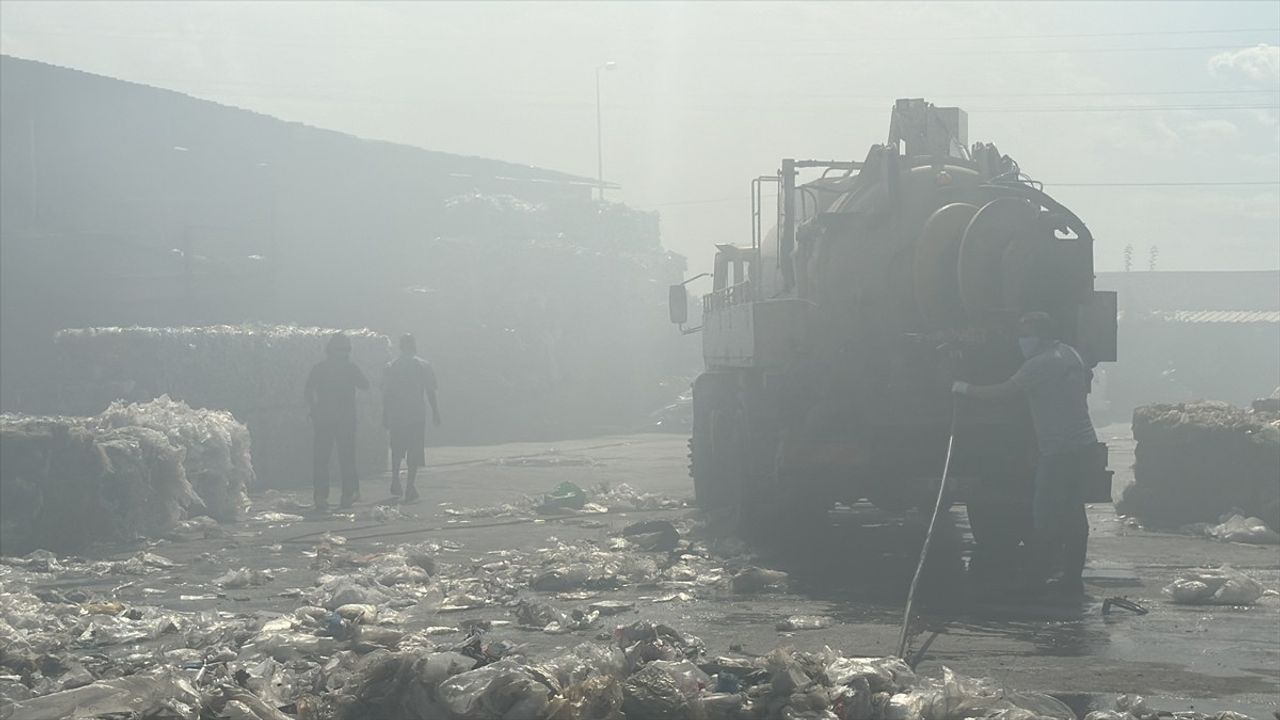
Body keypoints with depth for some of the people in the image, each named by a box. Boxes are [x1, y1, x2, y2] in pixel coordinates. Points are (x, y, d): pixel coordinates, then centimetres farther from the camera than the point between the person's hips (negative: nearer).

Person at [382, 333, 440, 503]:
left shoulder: (391, 367, 2)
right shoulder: (423, 366, -1)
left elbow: (386, 394, 3)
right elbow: (430, 392, -1)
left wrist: (385, 418, 8)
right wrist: (435, 413, 7)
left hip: (396, 414, 2)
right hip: (417, 415, -2)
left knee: (397, 450, 19)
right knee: (415, 452, 2)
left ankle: (395, 480, 9)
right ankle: (410, 488, -4)